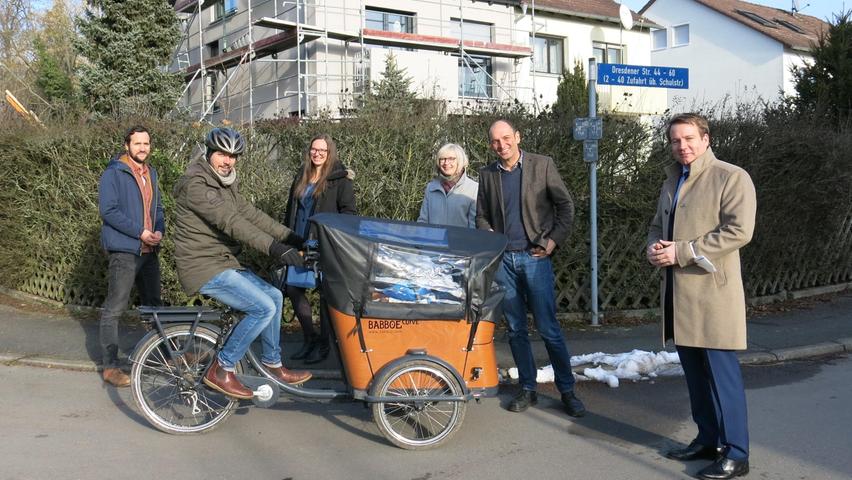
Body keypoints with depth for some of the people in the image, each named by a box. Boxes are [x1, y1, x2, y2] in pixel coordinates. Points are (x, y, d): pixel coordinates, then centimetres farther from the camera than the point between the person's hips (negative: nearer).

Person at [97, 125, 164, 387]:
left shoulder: (151, 173, 17)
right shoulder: (113, 173, -6)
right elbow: (108, 210, -14)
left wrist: (159, 230, 1)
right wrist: (140, 232, -18)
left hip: (150, 250, 7)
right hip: (124, 250, -7)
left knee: (153, 305, 17)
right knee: (114, 309, -3)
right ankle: (110, 366, 1)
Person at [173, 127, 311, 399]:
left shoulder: (225, 184, 14)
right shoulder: (196, 184, -18)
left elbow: (250, 213, 10)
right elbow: (231, 222, -28)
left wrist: (289, 236, 0)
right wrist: (273, 247, -36)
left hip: (223, 263, 10)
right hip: (203, 268, -10)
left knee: (274, 296, 13)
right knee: (264, 307, -17)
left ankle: (273, 365, 24)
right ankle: (221, 370, -6)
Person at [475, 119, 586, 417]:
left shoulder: (542, 165, -1)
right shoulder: (487, 174, 8)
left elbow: (566, 206, 1)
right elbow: (481, 216, 16)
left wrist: (553, 241, -7)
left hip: (534, 257, -3)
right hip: (502, 259, 4)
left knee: (548, 328, -3)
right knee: (516, 329, 9)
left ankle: (567, 390, 10)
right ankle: (527, 389, 20)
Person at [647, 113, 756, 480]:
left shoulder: (731, 177, -6)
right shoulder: (672, 180, 18)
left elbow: (739, 230, -17)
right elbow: (657, 225, 27)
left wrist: (681, 251, -19)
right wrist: (653, 247, 2)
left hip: (712, 291, -7)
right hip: (677, 292, 8)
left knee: (721, 373, -4)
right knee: (694, 372, 14)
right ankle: (708, 439, 27)